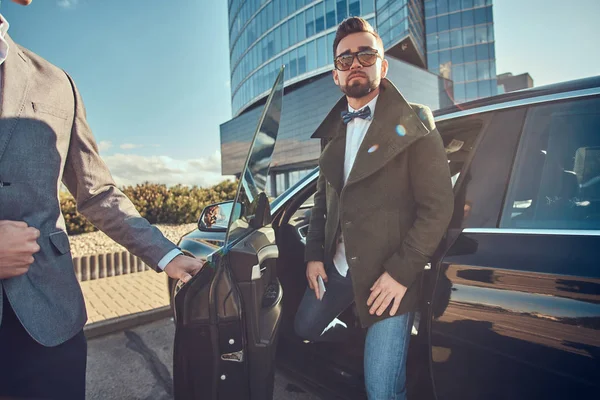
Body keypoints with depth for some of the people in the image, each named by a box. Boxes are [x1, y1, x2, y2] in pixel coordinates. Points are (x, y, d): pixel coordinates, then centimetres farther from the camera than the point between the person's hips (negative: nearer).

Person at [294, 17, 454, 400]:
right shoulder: (334, 129, 9)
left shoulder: (413, 122, -8)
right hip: (336, 266, 6)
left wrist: (401, 273, -17)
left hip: (388, 273, -5)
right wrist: (314, 254, 5)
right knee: (305, 327, 25)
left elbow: (438, 205, -12)